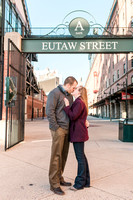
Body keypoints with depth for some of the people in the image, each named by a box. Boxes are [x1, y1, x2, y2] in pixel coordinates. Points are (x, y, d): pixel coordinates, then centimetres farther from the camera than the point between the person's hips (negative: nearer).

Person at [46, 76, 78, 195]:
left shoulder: (70, 96, 18)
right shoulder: (55, 93, -7)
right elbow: (49, 111, -13)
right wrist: (56, 127, -15)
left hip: (67, 129, 8)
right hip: (58, 129, -7)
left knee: (63, 155, 11)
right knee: (56, 156, -3)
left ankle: (59, 178, 25)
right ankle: (54, 184, 7)